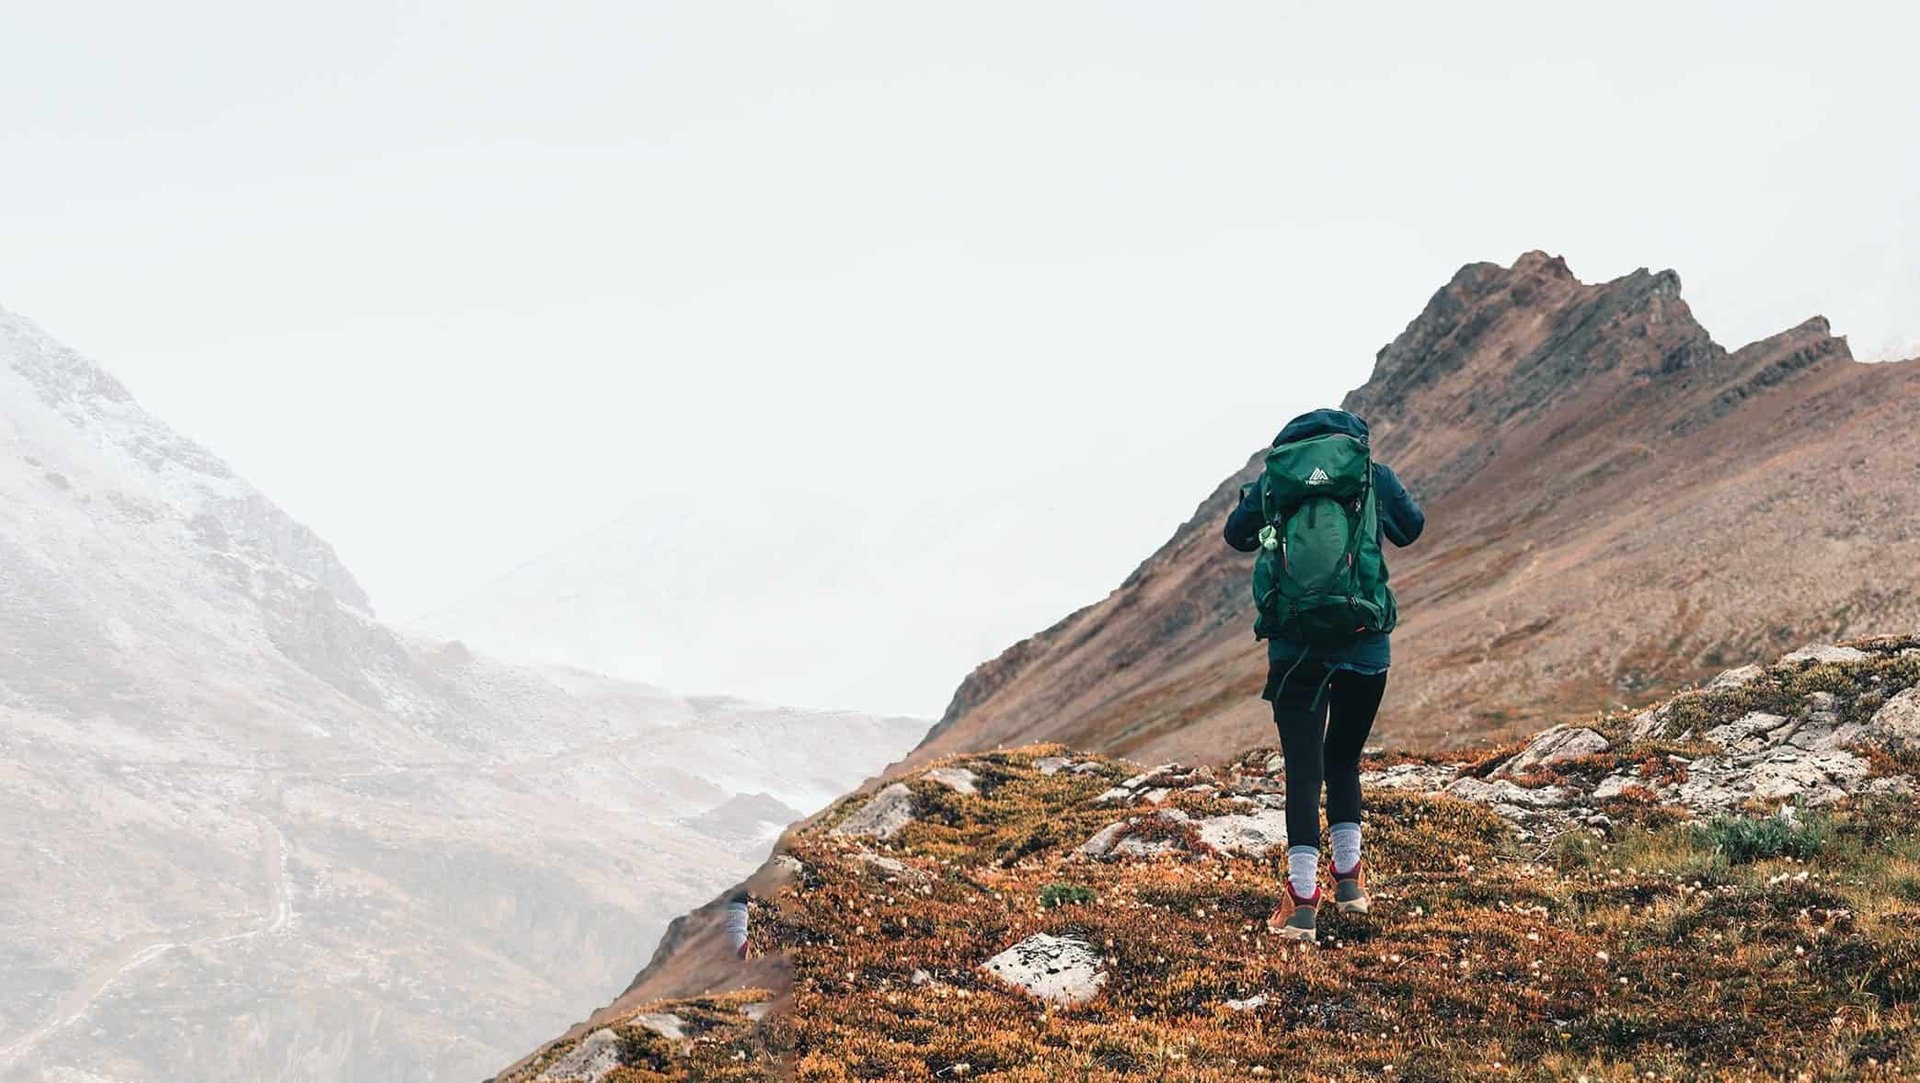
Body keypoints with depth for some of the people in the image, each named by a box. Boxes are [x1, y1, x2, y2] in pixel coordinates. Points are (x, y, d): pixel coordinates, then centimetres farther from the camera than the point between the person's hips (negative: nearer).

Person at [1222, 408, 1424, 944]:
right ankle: (1349, 877, 23)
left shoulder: (1274, 477, 4)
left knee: (1304, 770, 1)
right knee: (1344, 760, 21)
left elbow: (1236, 534, 19)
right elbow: (1411, 528, 23)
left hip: (1295, 649, -1)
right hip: (1365, 646, 1)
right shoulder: (1374, 475, 4)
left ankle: (1303, 899, -6)